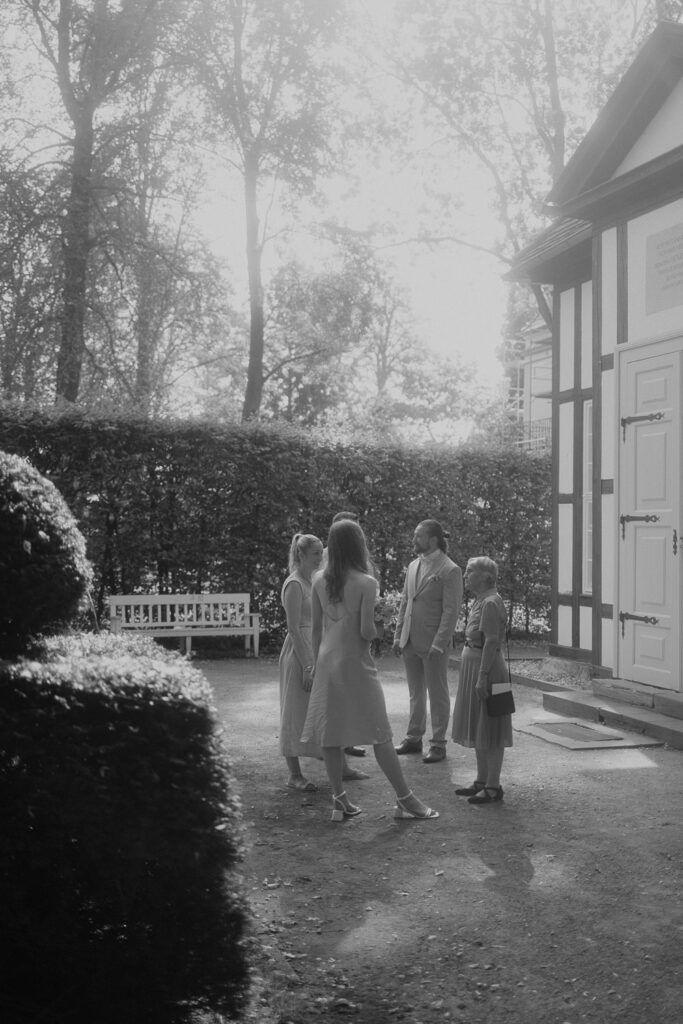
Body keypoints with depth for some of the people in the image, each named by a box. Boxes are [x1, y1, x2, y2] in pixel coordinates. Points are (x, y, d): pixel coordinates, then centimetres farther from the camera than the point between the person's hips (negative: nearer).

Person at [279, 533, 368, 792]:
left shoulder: (312, 581, 12)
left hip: (317, 651, 9)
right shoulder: (294, 584, -15)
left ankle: (340, 765, 23)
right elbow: (294, 629, -19)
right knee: (297, 713, 0)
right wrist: (306, 666, -21)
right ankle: (294, 775, 9)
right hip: (299, 653, -9)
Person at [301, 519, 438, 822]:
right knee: (380, 734, 2)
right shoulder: (365, 583, -14)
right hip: (356, 662, -5)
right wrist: (372, 632, 5)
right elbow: (367, 631, -17)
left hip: (327, 661, 5)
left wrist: (316, 661, 16)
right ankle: (405, 799, 9)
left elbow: (316, 627, 7)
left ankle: (339, 799, 14)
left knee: (330, 733, 9)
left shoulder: (320, 581, 1)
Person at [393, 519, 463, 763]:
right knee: (415, 693, 16)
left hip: (433, 644, -7)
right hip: (410, 642, 7)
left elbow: (451, 611, -15)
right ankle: (414, 739, 26)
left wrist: (438, 644, -19)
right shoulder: (413, 566, 11)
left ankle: (438, 745, 12)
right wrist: (398, 635, 10)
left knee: (438, 695, 4)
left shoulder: (450, 571, -11)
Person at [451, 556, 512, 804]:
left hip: (487, 668, -10)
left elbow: (492, 642, -23)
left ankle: (493, 786, 4)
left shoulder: (491, 603, -18)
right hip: (473, 665, 10)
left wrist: (482, 676, -25)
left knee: (489, 730, -3)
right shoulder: (479, 601, 12)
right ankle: (482, 781, 24)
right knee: (477, 729, 15)